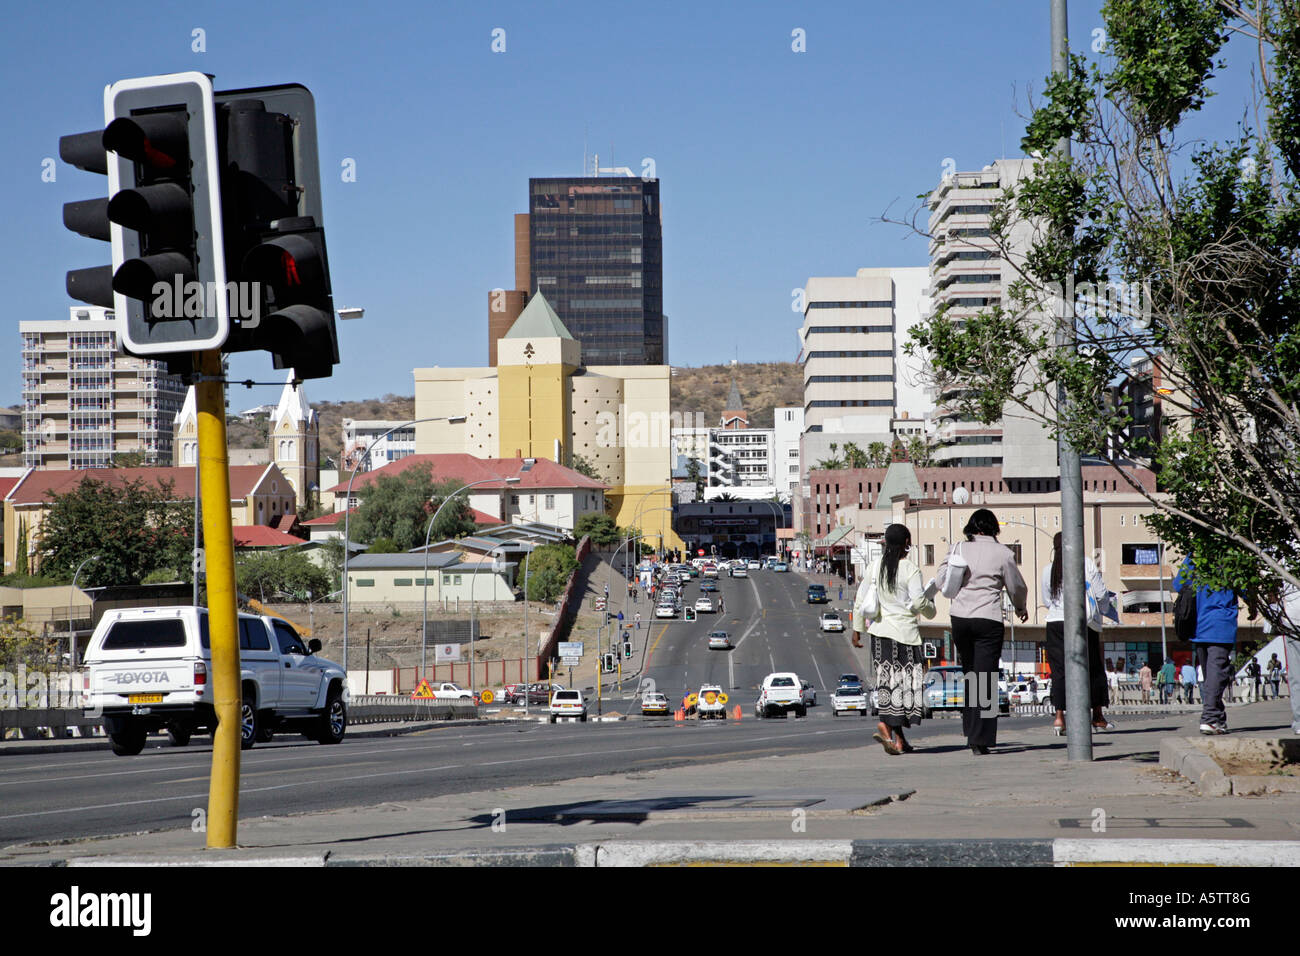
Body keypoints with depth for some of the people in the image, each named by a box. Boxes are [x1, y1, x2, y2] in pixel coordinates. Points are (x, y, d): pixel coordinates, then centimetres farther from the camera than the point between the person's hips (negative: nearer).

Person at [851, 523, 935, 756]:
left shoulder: (875, 566, 6)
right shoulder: (910, 570, -11)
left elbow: (860, 600, 9)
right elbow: (918, 603, -16)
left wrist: (857, 628, 17)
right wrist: (931, 607, 7)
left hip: (880, 631, 5)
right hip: (904, 631, -5)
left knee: (889, 681, 10)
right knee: (905, 682, 2)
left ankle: (899, 739, 8)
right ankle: (886, 726, -15)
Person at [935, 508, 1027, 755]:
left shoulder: (960, 549, 2)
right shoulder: (1003, 553, -2)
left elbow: (940, 579, 3)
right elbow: (1017, 587, 7)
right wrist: (1020, 608, 28)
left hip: (959, 618, 3)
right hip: (988, 619, -3)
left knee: (970, 676, 20)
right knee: (985, 679, -2)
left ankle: (971, 728, 23)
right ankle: (980, 740, -7)